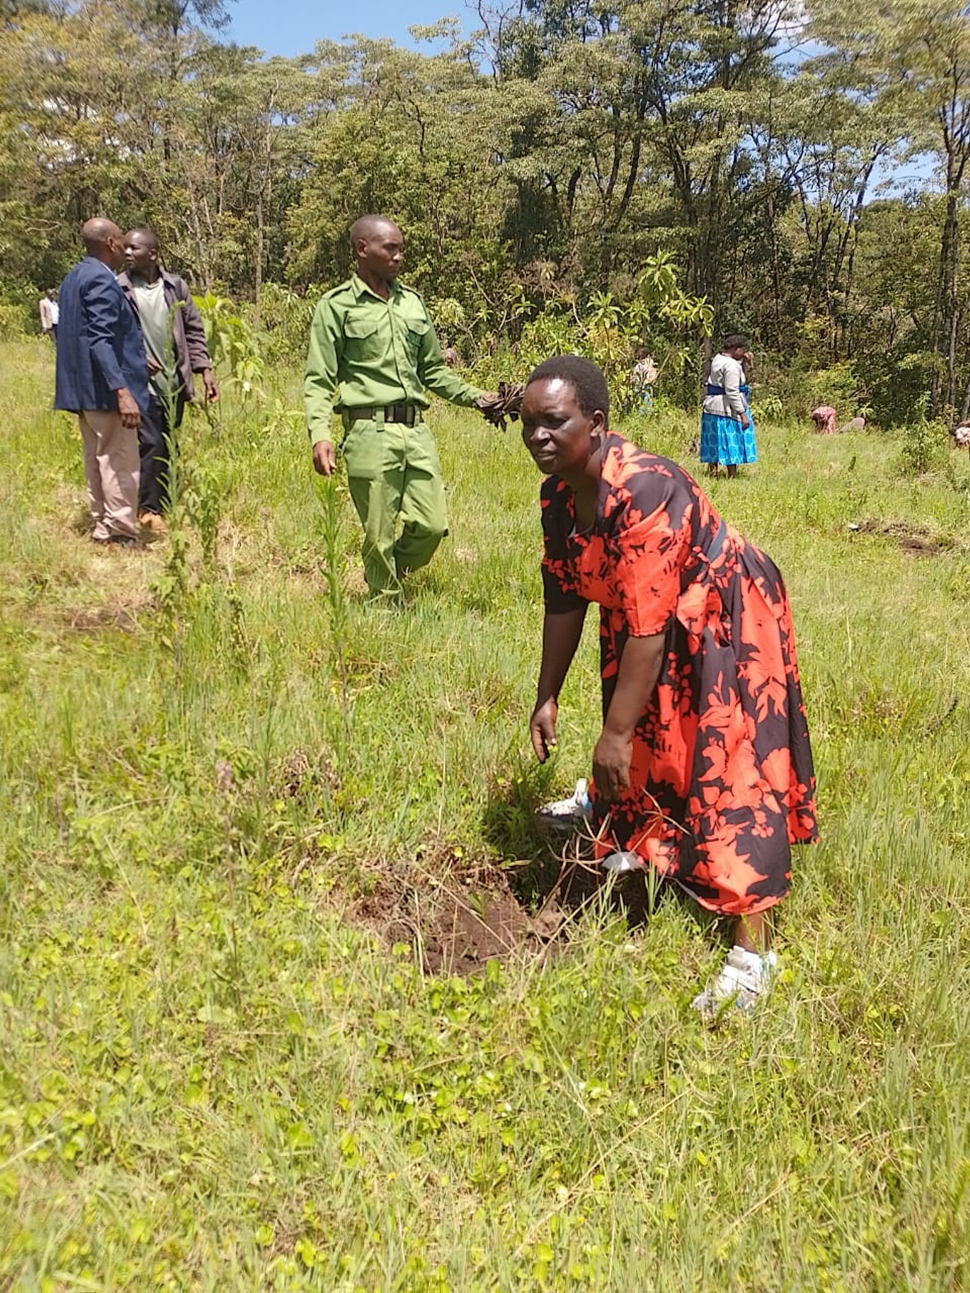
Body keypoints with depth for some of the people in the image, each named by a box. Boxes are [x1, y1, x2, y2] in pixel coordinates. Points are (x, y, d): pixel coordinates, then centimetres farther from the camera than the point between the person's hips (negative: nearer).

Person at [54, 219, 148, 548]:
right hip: (105, 388, -10)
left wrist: (138, 360, 29)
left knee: (98, 460, 13)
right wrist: (122, 391, -29)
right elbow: (100, 341, -23)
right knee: (120, 463, -6)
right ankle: (120, 536, -4)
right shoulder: (101, 280, -15)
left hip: (83, 388, 10)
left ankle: (103, 530, 17)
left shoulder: (75, 277, 16)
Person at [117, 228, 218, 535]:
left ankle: (163, 504, 24)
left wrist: (205, 370, 1)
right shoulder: (118, 289, -4)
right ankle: (148, 508, 3)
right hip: (141, 382, -4)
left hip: (174, 383, 4)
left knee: (168, 448, 11)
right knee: (151, 444, -11)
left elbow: (194, 331, 9)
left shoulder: (176, 287, 4)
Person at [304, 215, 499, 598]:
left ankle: (388, 577, 29)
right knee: (379, 538, -1)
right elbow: (319, 380, -1)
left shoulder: (412, 302, 17)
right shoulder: (336, 306, 2)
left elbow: (433, 369, 24)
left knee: (431, 525, 2)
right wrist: (320, 435, -16)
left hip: (416, 429, 5)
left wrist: (473, 396, 11)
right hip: (370, 433, -5)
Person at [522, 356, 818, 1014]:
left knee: (729, 770, -11)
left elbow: (648, 626, -35)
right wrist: (548, 698, 4)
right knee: (645, 737, 27)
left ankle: (753, 950, -6)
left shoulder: (643, 492, -35)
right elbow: (563, 597, 1)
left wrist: (615, 733, -32)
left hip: (726, 622, -8)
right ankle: (621, 824, 56)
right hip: (649, 624, 8)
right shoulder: (559, 493, -9)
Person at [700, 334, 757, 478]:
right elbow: (732, 392, -22)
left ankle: (712, 473, 14)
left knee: (715, 442, 11)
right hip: (726, 408, -9)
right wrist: (743, 414, -21)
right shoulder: (731, 366, -19)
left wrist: (743, 360, 9)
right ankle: (733, 476, 0)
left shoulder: (718, 358, 9)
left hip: (712, 407, 9)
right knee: (731, 443, -2)